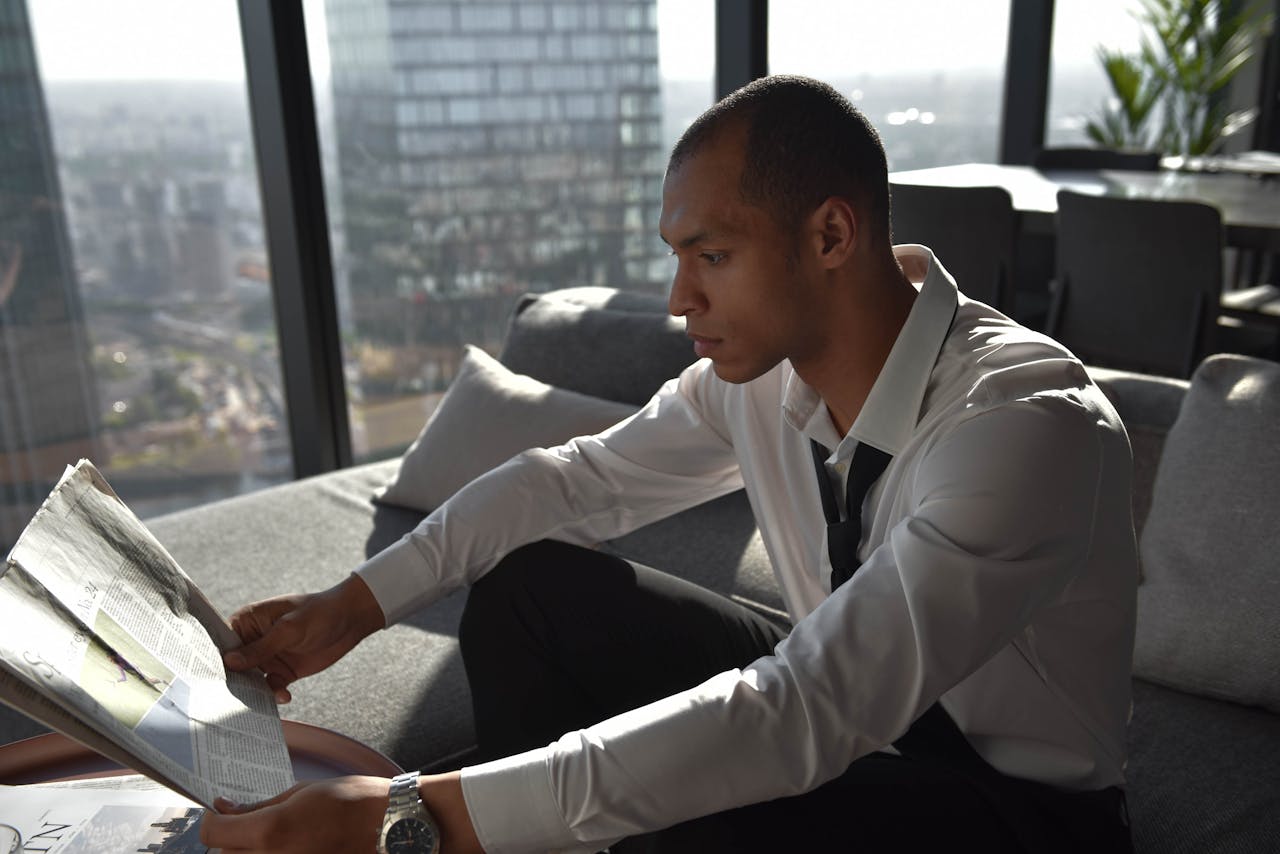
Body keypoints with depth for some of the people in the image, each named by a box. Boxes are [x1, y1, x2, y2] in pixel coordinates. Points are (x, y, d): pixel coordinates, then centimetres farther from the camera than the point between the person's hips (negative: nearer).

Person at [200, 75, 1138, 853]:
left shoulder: (1029, 427, -32)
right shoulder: (759, 367, -11)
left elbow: (806, 713, -40)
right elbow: (582, 476, 1)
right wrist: (355, 604, -8)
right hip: (844, 707, 6)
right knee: (529, 585, -3)